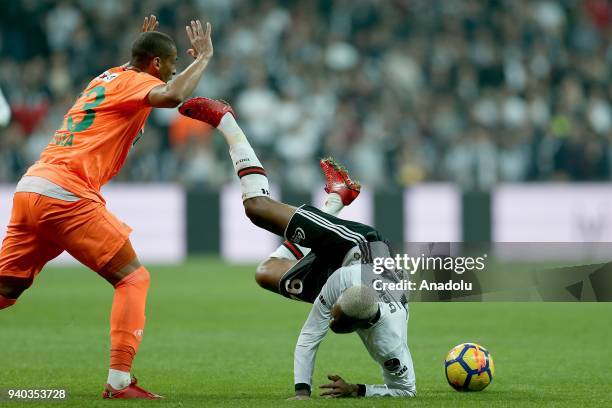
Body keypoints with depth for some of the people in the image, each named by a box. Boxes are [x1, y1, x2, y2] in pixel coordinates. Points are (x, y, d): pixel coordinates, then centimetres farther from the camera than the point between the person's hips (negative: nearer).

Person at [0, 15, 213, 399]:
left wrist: (141, 46, 49)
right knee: (133, 278, -1)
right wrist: (203, 57, -9)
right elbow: (171, 96, -23)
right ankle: (119, 381, -10)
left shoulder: (107, 78, 25)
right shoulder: (134, 81, 0)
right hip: (66, 197, -9)